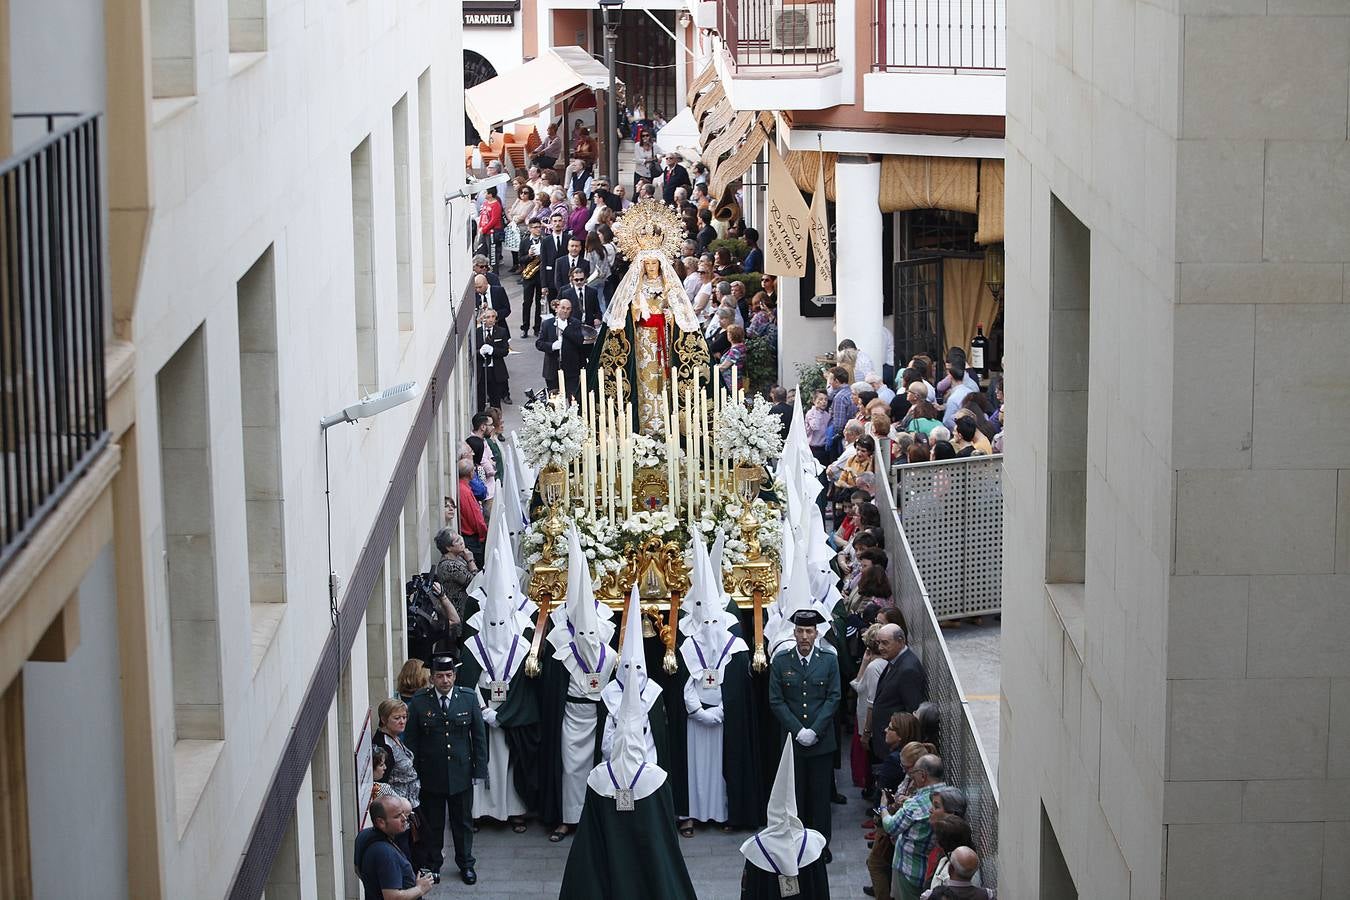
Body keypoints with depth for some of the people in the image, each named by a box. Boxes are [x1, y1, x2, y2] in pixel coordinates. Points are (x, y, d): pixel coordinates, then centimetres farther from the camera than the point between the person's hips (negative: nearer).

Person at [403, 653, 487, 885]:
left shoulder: (469, 698, -4)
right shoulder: (419, 702, -7)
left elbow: (479, 736, 2)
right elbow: (411, 741, -2)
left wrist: (479, 769, -1)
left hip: (461, 773, 1)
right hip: (430, 776, -1)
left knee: (463, 822, 14)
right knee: (431, 823, 10)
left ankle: (466, 864, 30)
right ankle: (431, 865, 26)